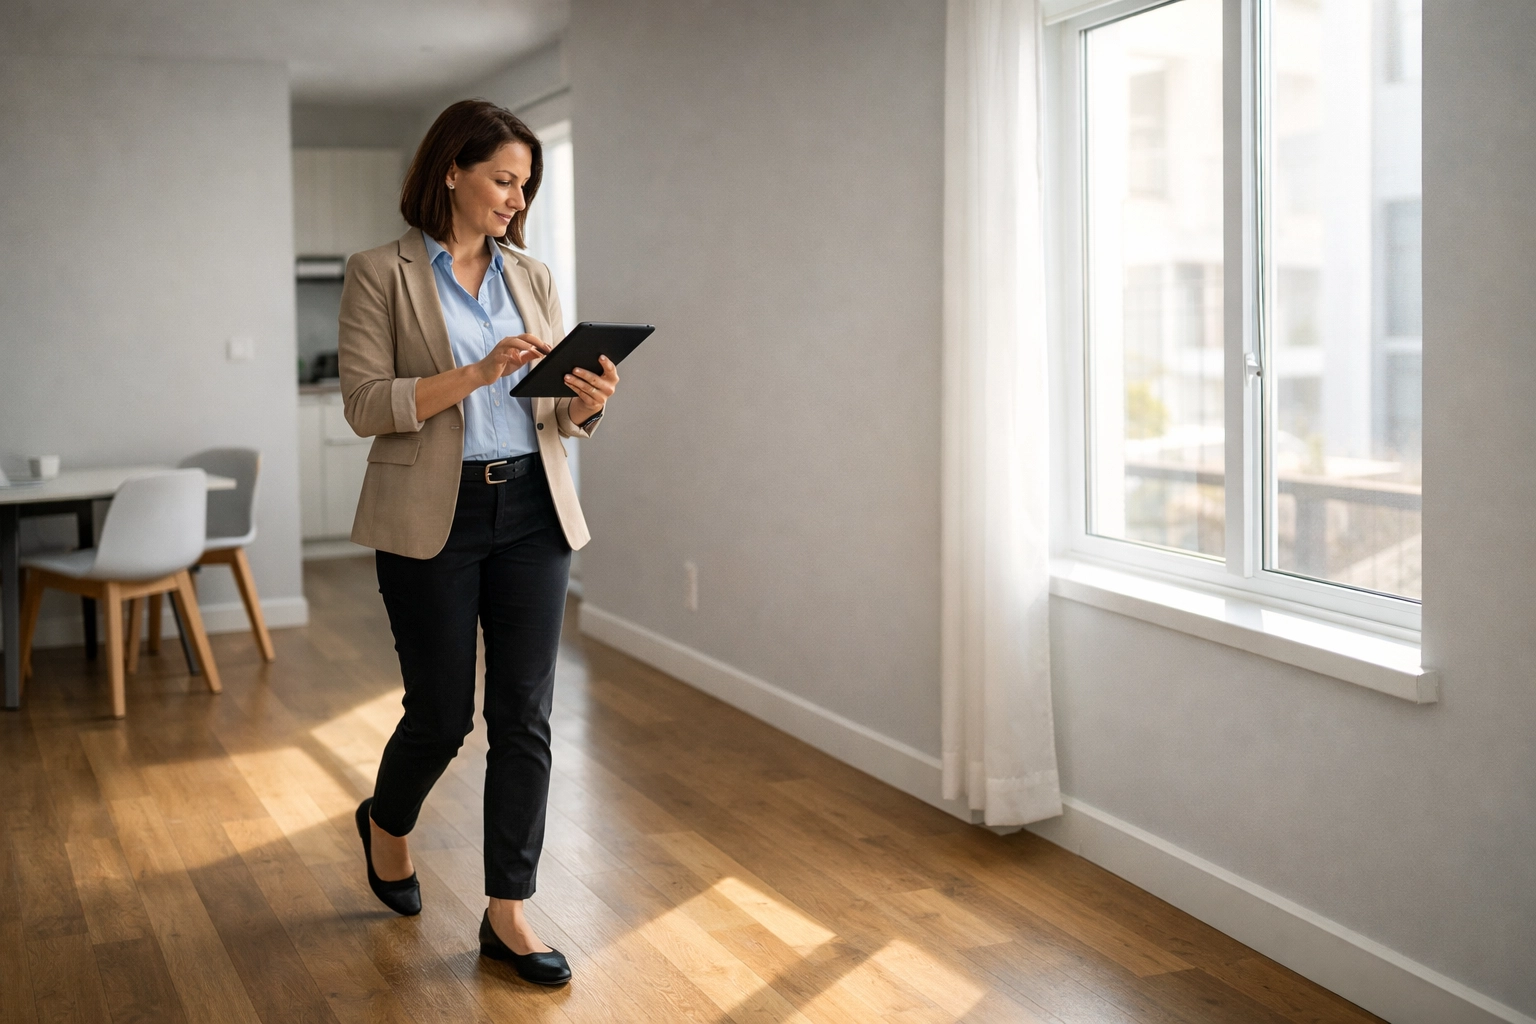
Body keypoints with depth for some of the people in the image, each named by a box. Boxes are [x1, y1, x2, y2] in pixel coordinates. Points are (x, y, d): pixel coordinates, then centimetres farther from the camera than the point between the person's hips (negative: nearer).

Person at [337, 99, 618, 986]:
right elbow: (366, 404, -11)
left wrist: (586, 402, -11)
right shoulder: (381, 274, -3)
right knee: (443, 714, 4)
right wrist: (478, 373, -22)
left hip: (532, 511, 4)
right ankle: (388, 824, 39)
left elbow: (558, 410, 12)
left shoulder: (532, 277, 11)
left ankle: (508, 912, 14)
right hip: (433, 518, -4)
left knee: (526, 716, 2)